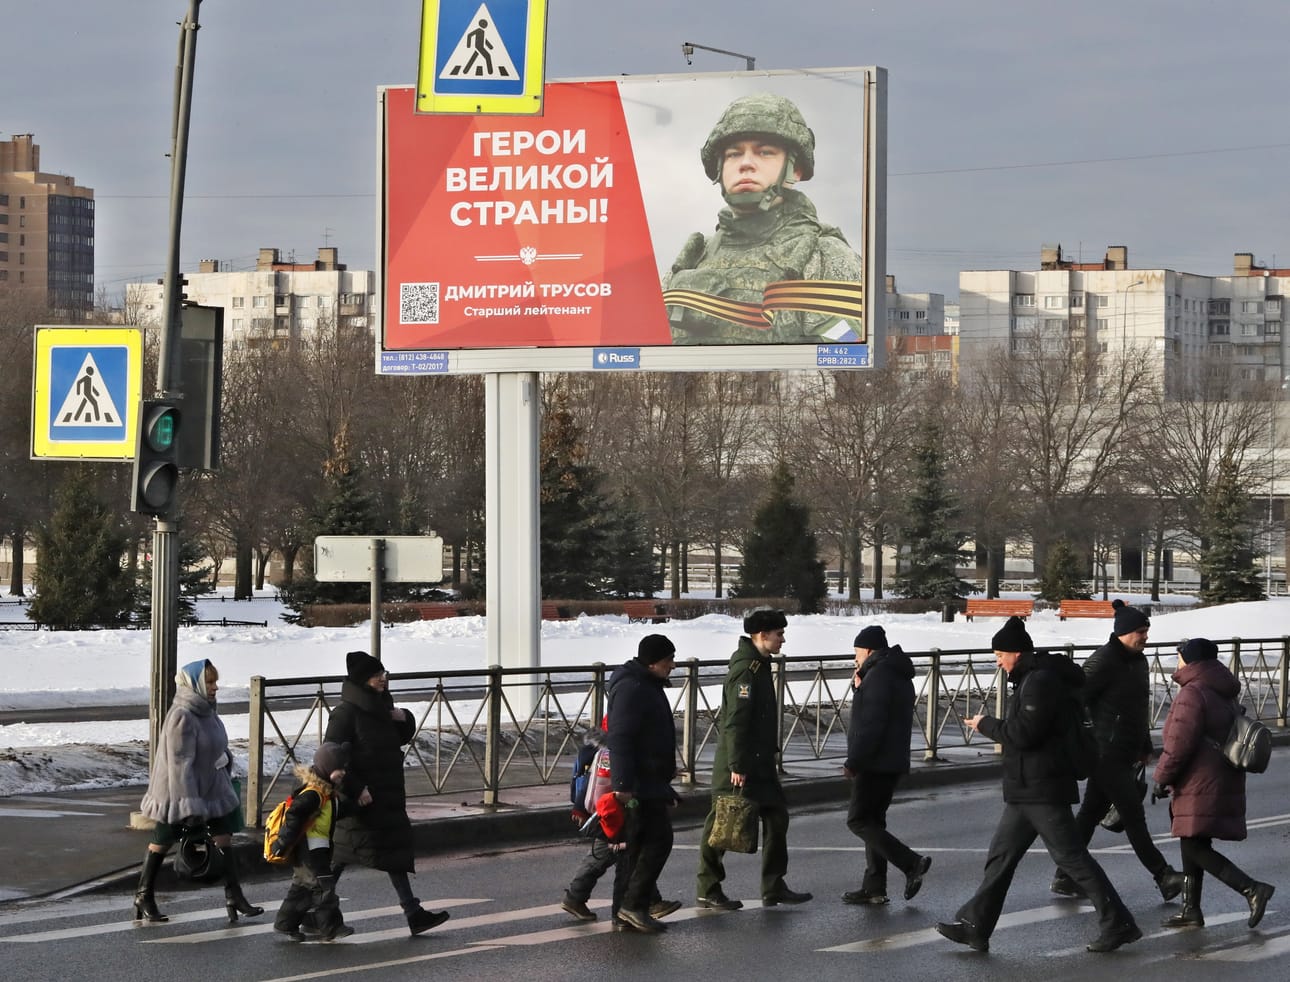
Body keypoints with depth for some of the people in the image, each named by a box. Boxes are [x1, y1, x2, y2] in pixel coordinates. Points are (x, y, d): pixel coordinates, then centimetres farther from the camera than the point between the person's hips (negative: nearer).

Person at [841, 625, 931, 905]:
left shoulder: (878, 676, -16)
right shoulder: (899, 676, 18)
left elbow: (870, 725, -22)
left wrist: (853, 762, -19)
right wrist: (858, 684, 10)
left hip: (875, 763, -10)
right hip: (893, 761, 10)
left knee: (858, 820, -8)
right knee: (872, 820, 13)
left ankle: (912, 863, -14)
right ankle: (874, 888, 13)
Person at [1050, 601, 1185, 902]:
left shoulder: (1138, 661, 14)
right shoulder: (1103, 662, -16)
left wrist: (1145, 747, 27)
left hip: (1126, 754, 9)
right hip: (1107, 754, -9)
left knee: (1091, 813, 13)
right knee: (1133, 815, -6)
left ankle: (1065, 877, 18)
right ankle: (1164, 878, -4)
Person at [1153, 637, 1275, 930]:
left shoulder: (1192, 694, -15)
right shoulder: (1225, 695, 16)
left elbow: (1179, 743, -20)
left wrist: (1162, 778, -7)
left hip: (1200, 785, -10)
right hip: (1225, 782, 10)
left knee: (1194, 848, -10)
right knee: (1192, 844, 16)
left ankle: (1251, 888, -19)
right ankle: (1191, 910, 18)